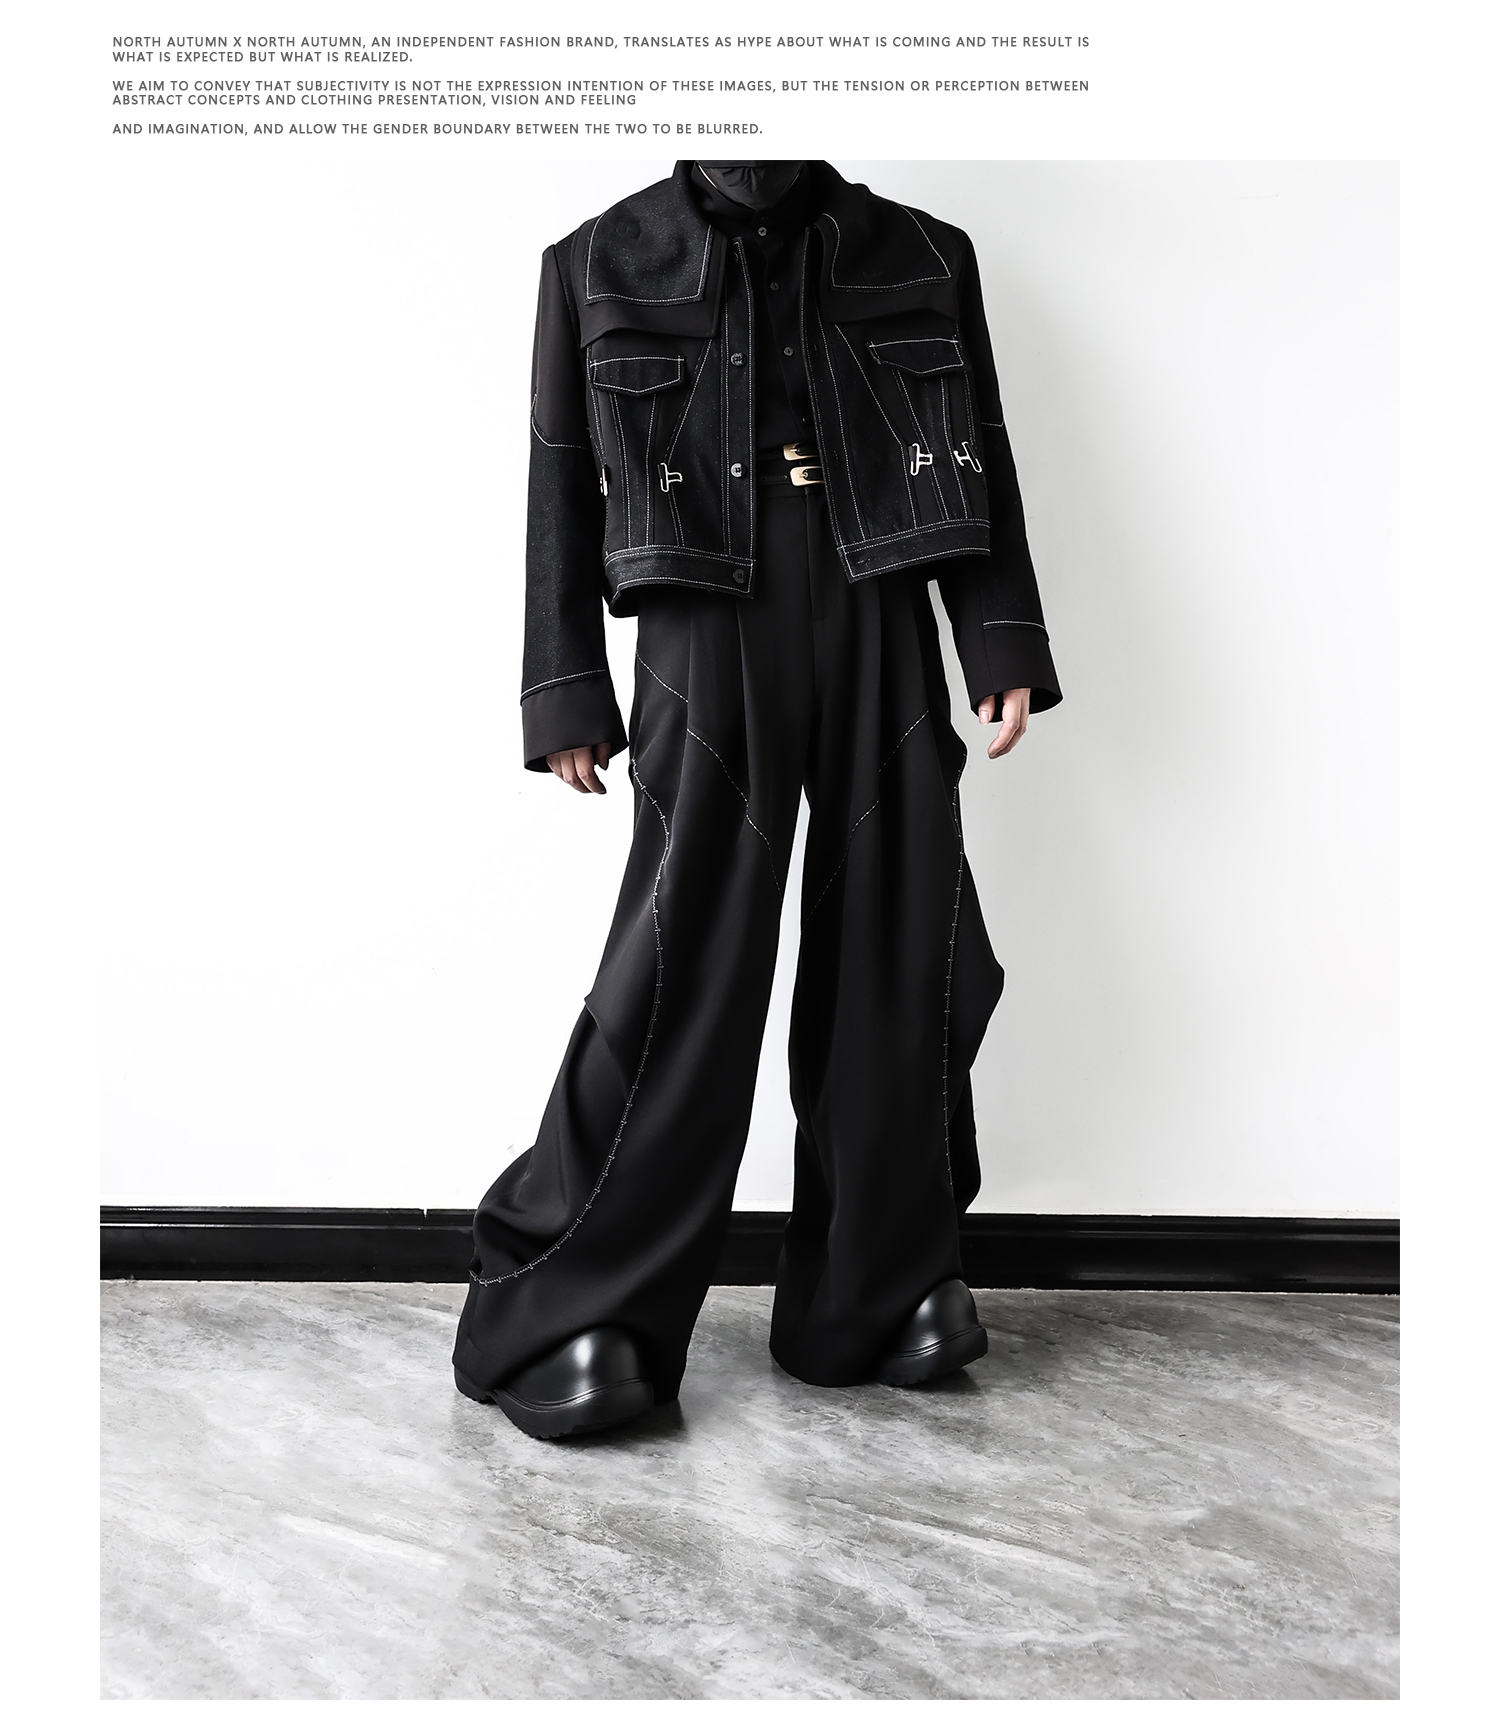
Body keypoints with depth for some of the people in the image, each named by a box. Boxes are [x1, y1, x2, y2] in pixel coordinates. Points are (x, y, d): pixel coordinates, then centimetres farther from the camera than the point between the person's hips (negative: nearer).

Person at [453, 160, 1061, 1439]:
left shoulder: (922, 258, 16)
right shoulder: (602, 266, 12)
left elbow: (984, 467, 15)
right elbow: (561, 490, 8)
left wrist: (1003, 648, 5)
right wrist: (568, 694, 2)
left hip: (883, 632, 3)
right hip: (707, 632, -2)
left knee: (899, 955, 3)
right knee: (685, 963, -9)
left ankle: (876, 1295, 19)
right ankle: (564, 1315, 5)